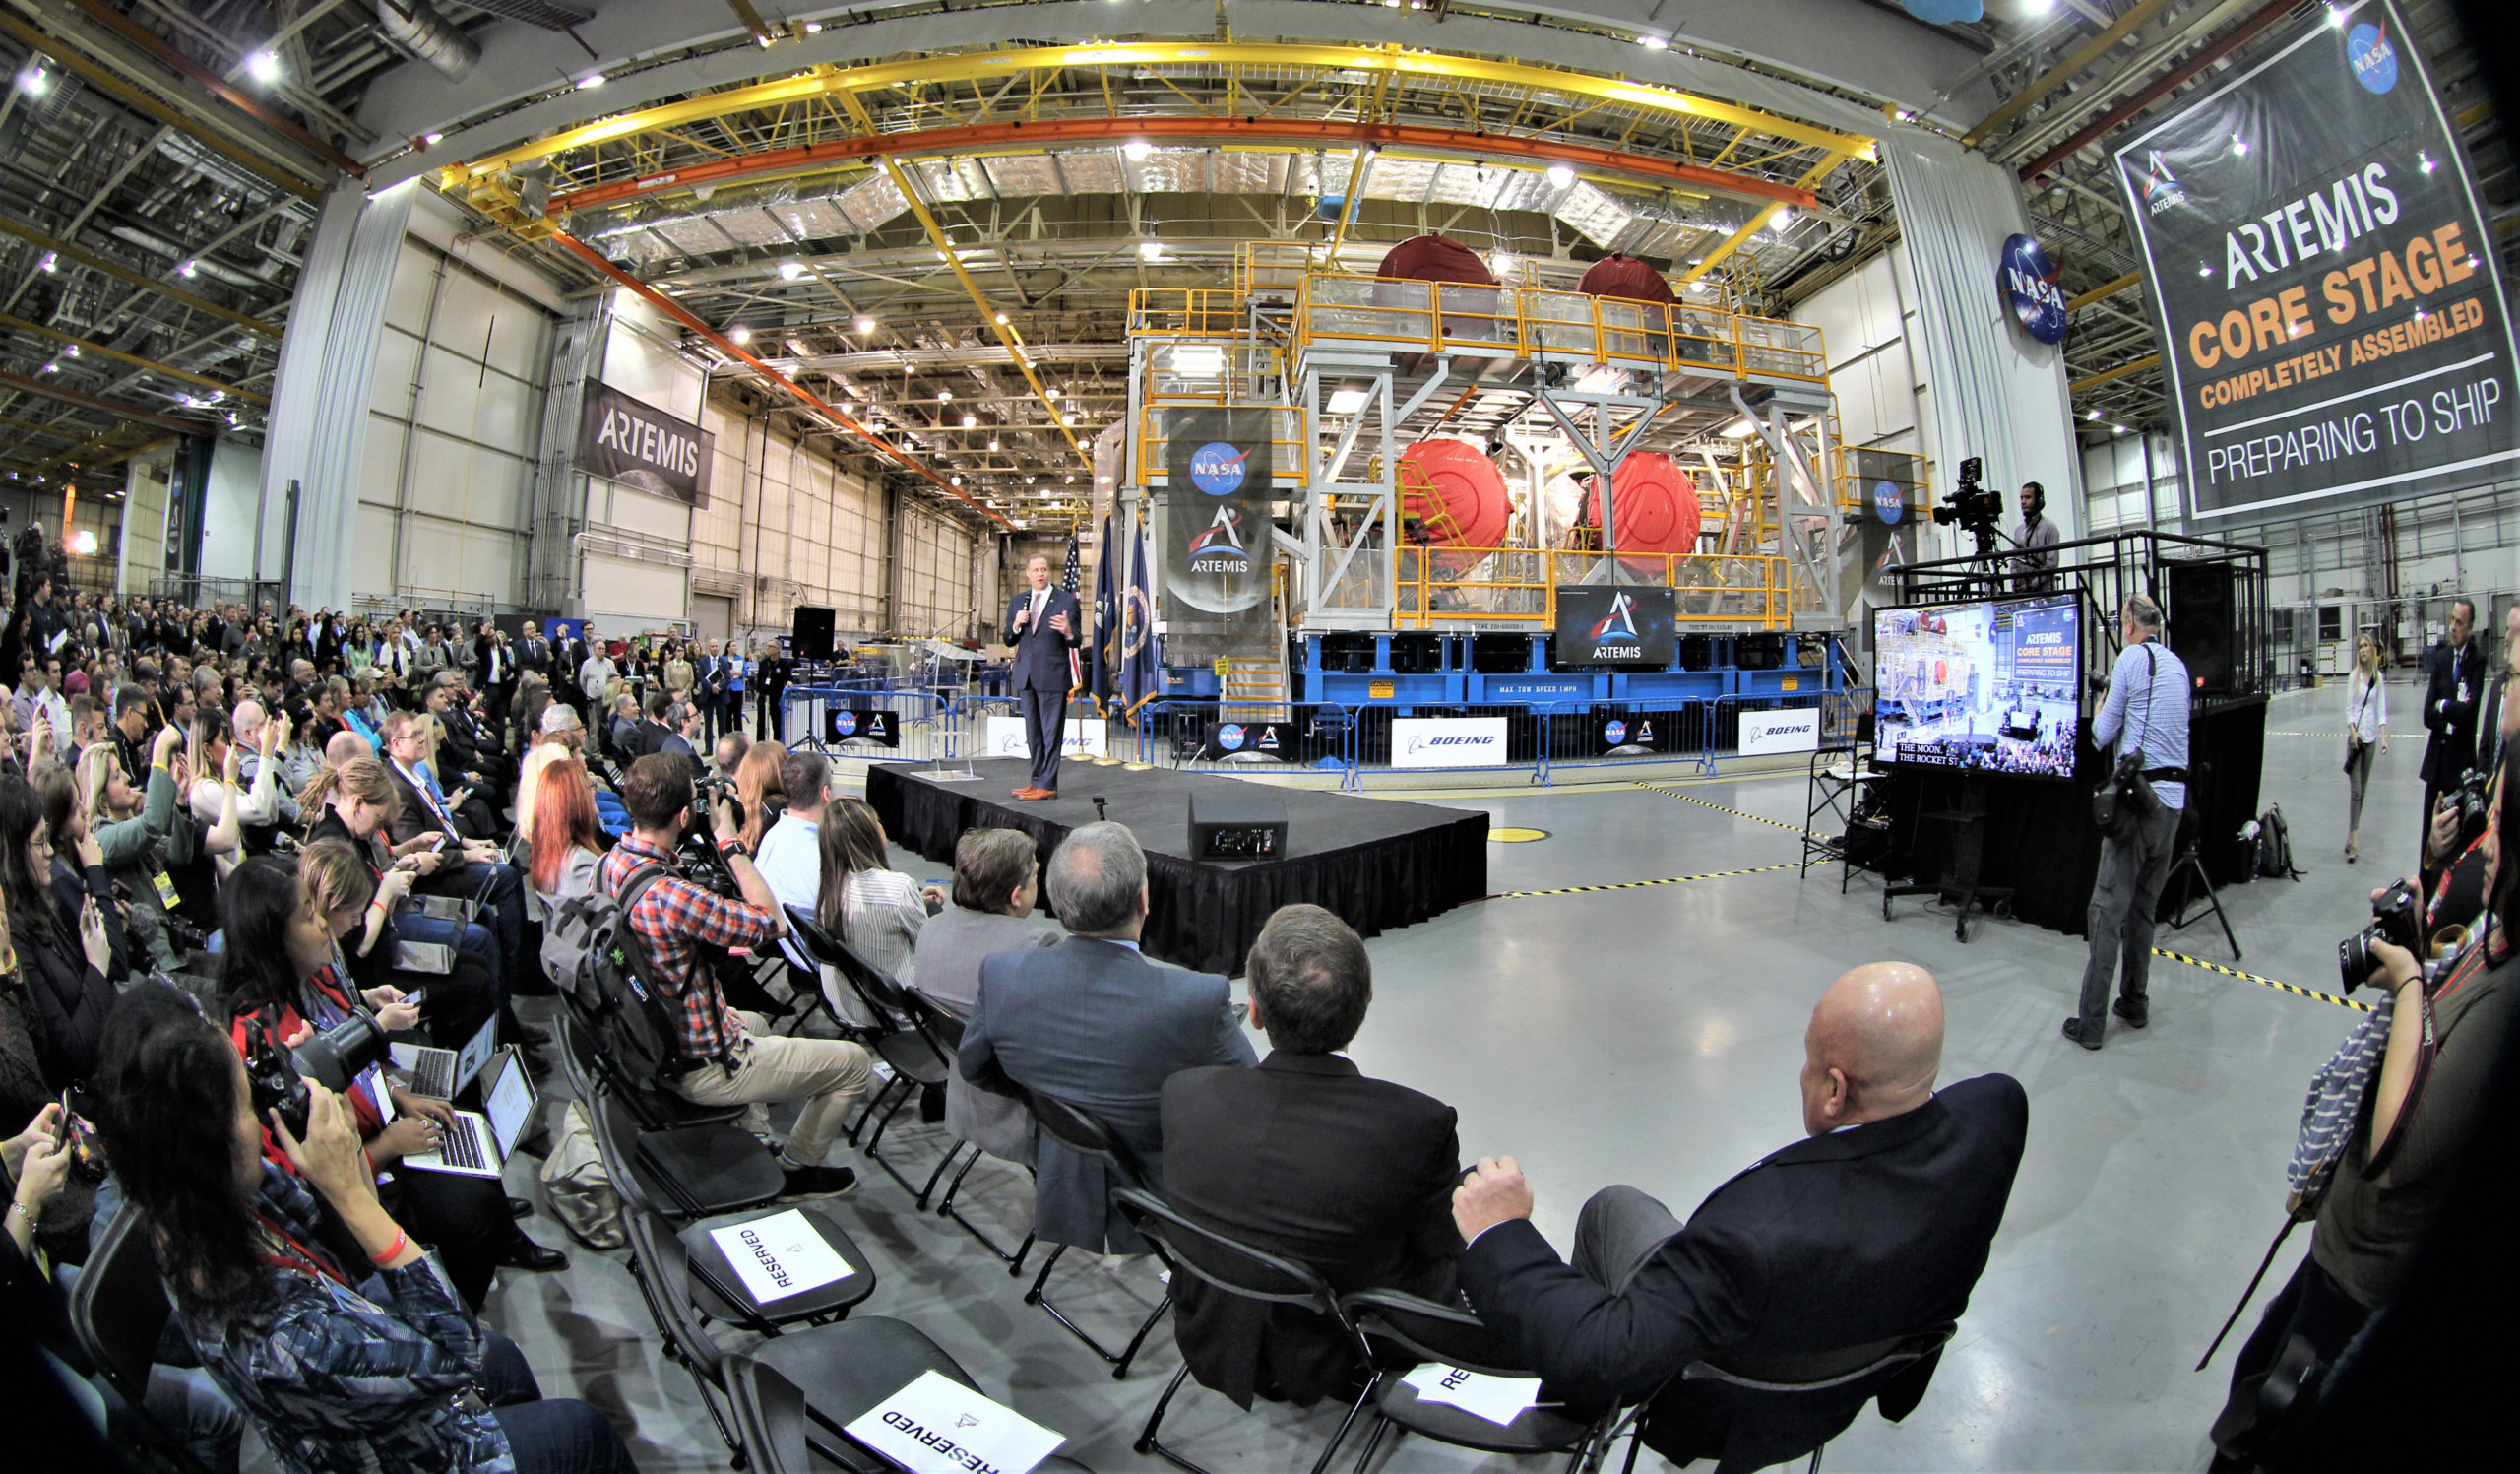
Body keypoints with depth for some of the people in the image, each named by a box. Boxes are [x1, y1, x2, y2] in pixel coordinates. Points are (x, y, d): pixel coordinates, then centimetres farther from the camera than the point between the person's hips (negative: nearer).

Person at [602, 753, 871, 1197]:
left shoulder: (611, 862, -6)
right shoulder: (668, 897, -36)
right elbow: (772, 923, -24)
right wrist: (730, 842, -20)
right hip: (700, 1068, -9)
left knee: (755, 1023, 39)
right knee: (854, 1064, 3)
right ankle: (795, 1169, 23)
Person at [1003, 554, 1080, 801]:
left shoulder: (1066, 600, -1)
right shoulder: (1018, 601, 14)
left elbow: (1075, 642, -5)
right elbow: (1009, 641, 13)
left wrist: (1068, 632, -27)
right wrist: (1016, 625, -7)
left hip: (1052, 676, -6)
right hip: (1026, 676, 6)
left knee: (1051, 732, -4)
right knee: (1032, 734, 13)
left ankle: (1047, 785, 0)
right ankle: (1037, 779, 22)